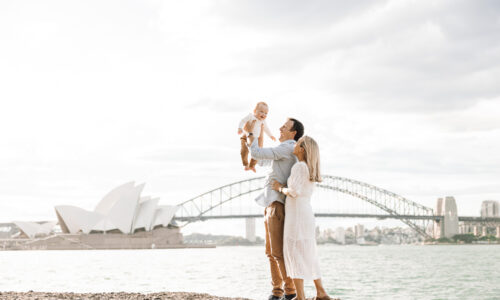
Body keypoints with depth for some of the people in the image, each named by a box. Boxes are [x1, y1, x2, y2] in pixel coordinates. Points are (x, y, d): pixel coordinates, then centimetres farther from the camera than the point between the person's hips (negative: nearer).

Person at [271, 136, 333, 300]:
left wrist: (280, 188, -4)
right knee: (307, 257, 15)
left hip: (296, 216, -9)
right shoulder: (310, 169, 16)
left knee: (294, 255, -6)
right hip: (306, 214, 9)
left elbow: (294, 191, -22)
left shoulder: (299, 166, -12)